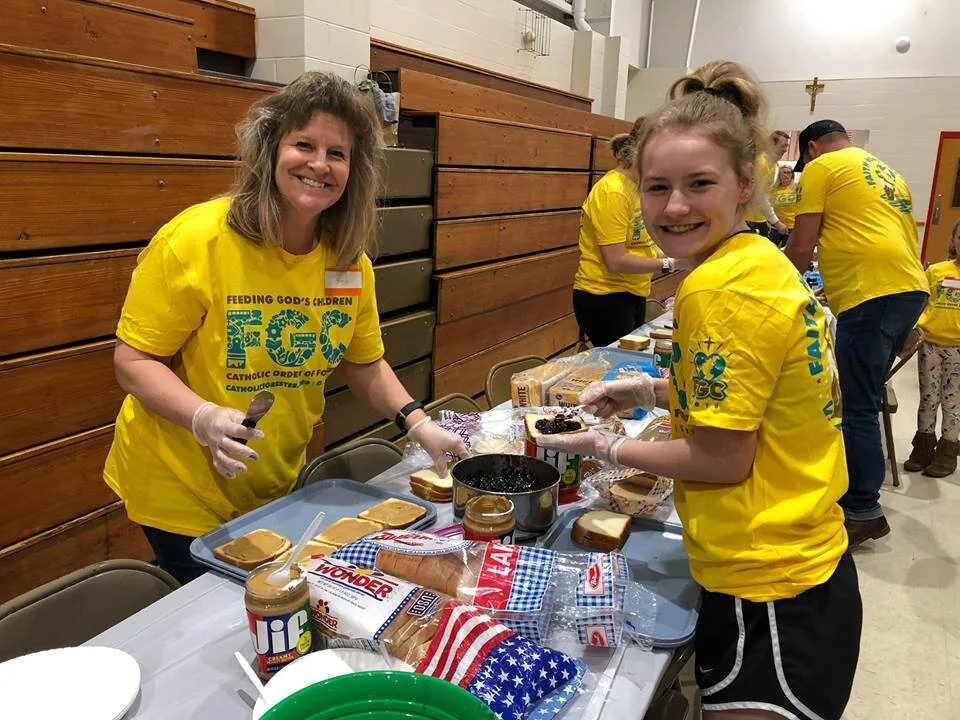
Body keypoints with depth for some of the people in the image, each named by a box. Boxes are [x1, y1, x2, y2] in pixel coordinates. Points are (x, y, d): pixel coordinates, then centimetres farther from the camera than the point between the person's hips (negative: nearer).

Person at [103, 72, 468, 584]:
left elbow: (364, 364, 5)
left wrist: (417, 422, -8)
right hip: (183, 495, -5)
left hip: (278, 488, 5)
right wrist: (204, 418, -33)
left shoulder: (350, 261, -6)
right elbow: (134, 361, -16)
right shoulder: (196, 240, -21)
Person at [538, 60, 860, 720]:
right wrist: (655, 392, 9)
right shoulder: (764, 261, 5)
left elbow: (723, 459, -20)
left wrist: (607, 449, -7)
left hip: (769, 597, -10)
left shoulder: (720, 289, -24)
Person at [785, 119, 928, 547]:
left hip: (872, 295, -9)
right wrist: (834, 284, 38)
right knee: (862, 402, 16)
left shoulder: (821, 168, 3)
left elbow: (801, 246, -1)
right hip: (909, 289, 9)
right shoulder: (886, 173, 28)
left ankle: (863, 511, 3)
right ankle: (853, 492, 27)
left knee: (856, 408, -3)